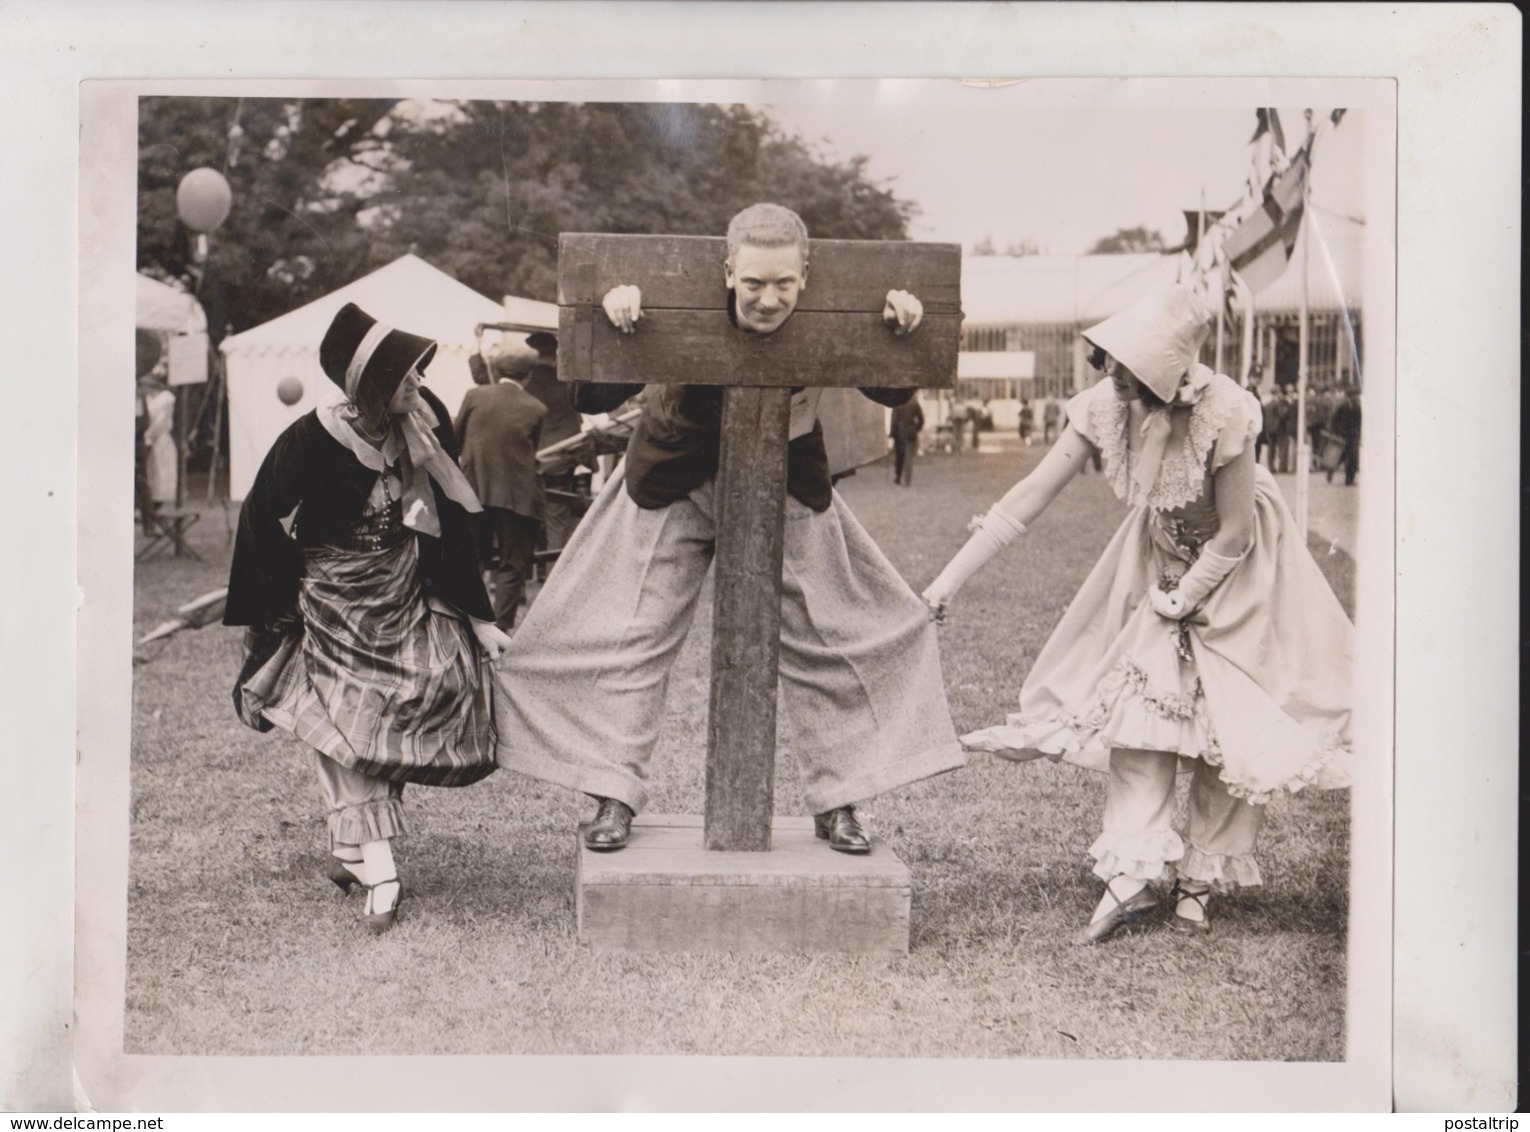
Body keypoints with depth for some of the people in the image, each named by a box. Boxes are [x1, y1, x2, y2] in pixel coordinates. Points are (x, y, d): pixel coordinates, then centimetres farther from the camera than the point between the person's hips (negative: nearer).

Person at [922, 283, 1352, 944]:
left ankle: (1201, 879, 10)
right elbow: (1028, 499, -18)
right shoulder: (1104, 406, -21)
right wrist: (949, 581, -20)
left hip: (1238, 568, -4)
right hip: (1159, 556, 4)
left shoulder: (1224, 413, -33)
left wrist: (1181, 602, -14)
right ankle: (1132, 877, -6)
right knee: (1138, 698, -6)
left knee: (1229, 725, -2)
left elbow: (1233, 533, -22)